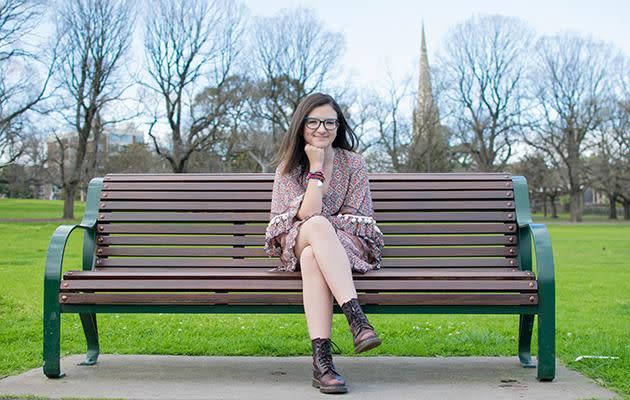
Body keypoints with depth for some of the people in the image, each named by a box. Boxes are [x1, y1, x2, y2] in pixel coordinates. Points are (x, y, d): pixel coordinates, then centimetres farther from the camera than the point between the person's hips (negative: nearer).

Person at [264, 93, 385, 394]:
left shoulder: (353, 163, 3)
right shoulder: (289, 166, 2)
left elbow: (359, 220, -1)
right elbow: (308, 216, -13)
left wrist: (321, 231, -13)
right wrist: (316, 167, -15)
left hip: (348, 248, 0)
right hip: (296, 247, 0)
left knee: (313, 257, -37)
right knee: (317, 226, -38)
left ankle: (321, 360, -46)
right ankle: (356, 318, -48)